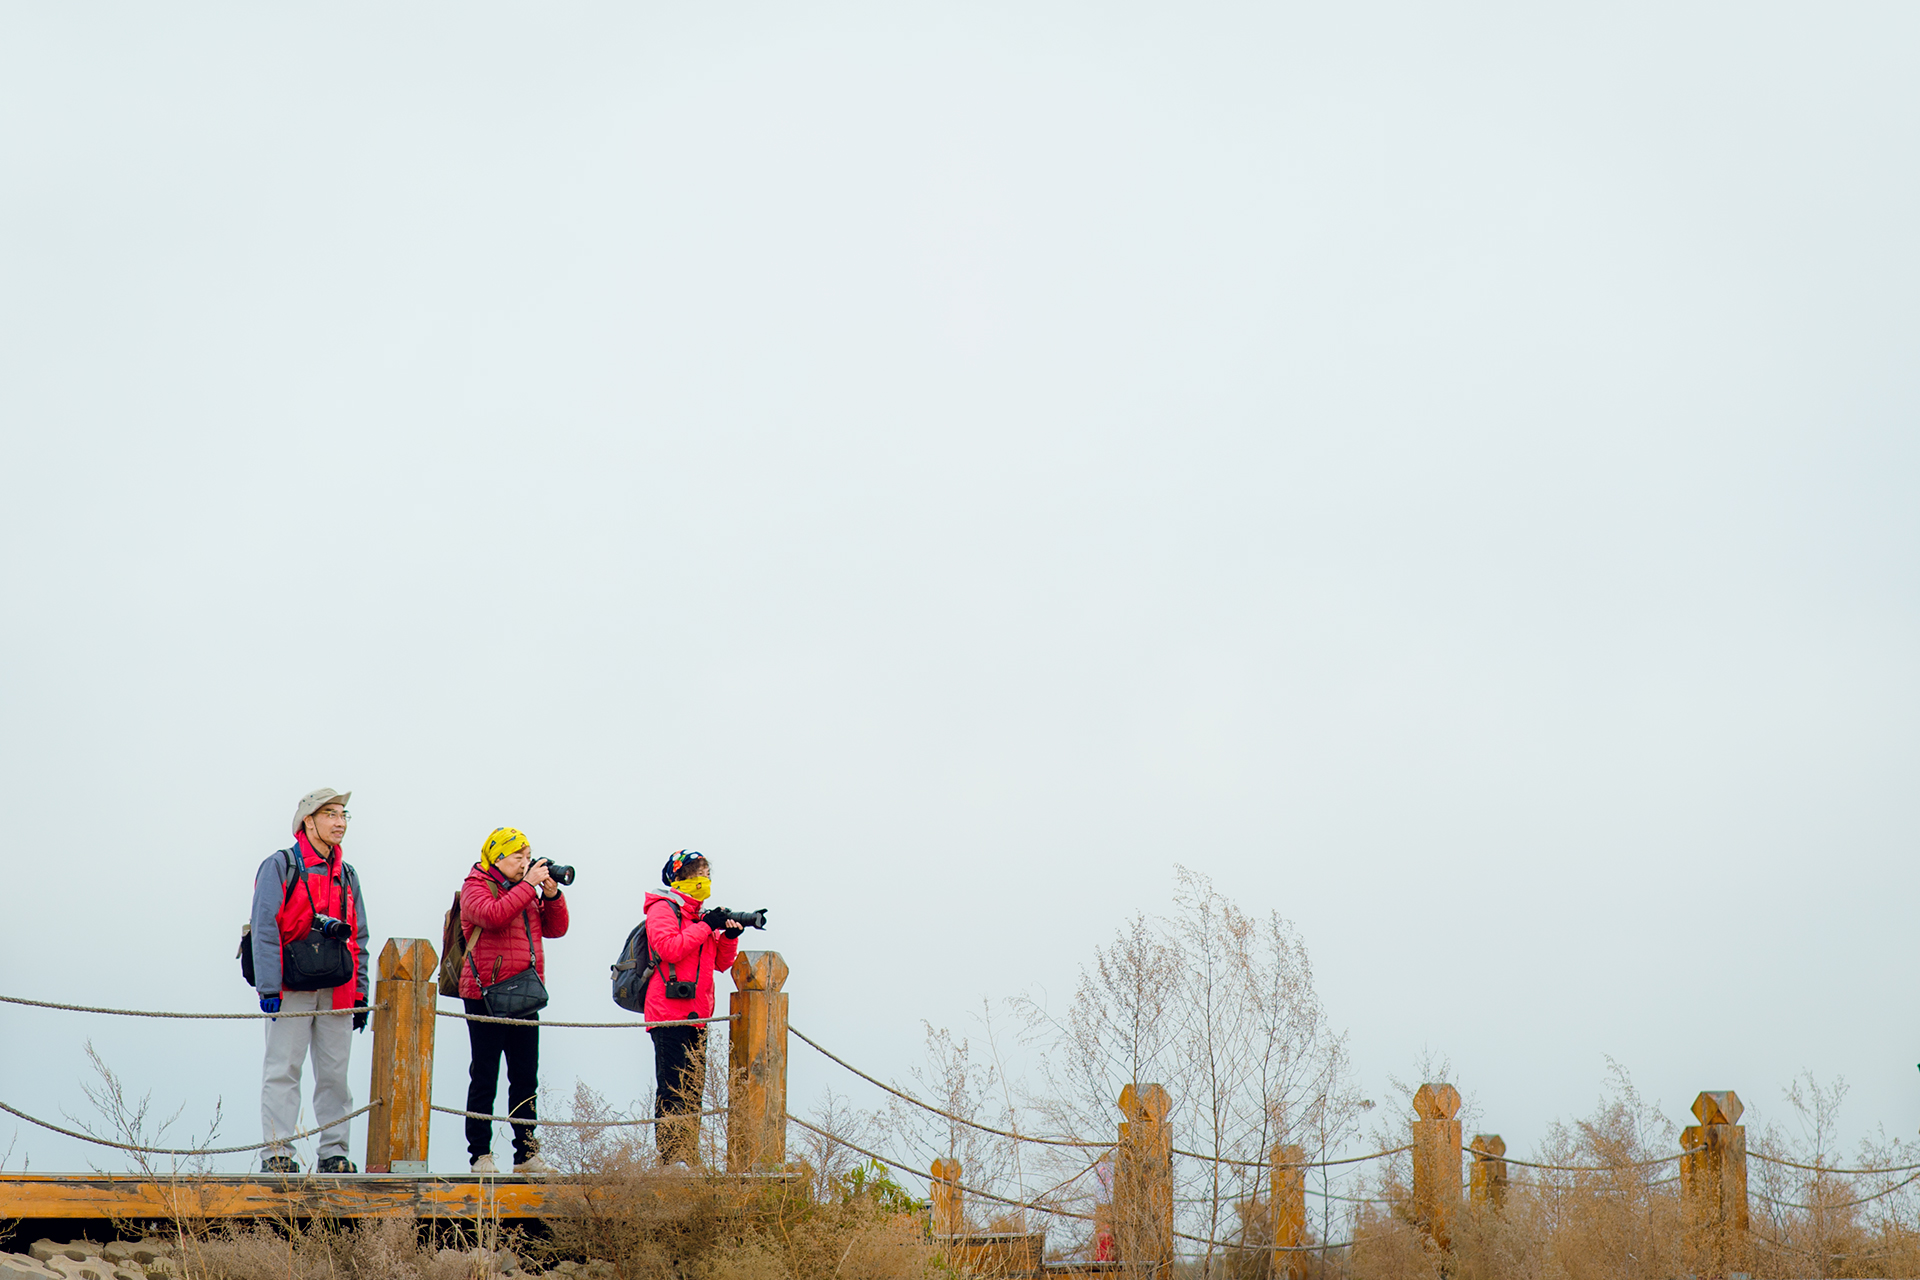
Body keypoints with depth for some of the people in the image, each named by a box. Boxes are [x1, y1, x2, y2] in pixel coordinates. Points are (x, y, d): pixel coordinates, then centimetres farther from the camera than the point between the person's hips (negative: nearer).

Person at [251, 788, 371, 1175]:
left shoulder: (347, 876, 17)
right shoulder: (279, 867, -1)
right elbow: (265, 931, -7)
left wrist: (361, 994, 13)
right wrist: (269, 988, -14)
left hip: (337, 990, 5)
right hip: (291, 990, -5)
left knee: (335, 1073, 6)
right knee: (283, 1070, -6)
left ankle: (334, 1153, 12)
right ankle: (276, 1154, -4)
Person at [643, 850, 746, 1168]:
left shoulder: (700, 915, 21)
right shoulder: (663, 909, -4)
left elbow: (721, 963, 19)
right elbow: (669, 948, -21)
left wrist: (730, 936, 0)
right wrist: (707, 927, -16)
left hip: (696, 1016, 9)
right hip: (669, 1012, -9)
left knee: (693, 1090, 8)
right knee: (673, 1088, -9)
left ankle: (690, 1159, 12)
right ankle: (671, 1157, -9)